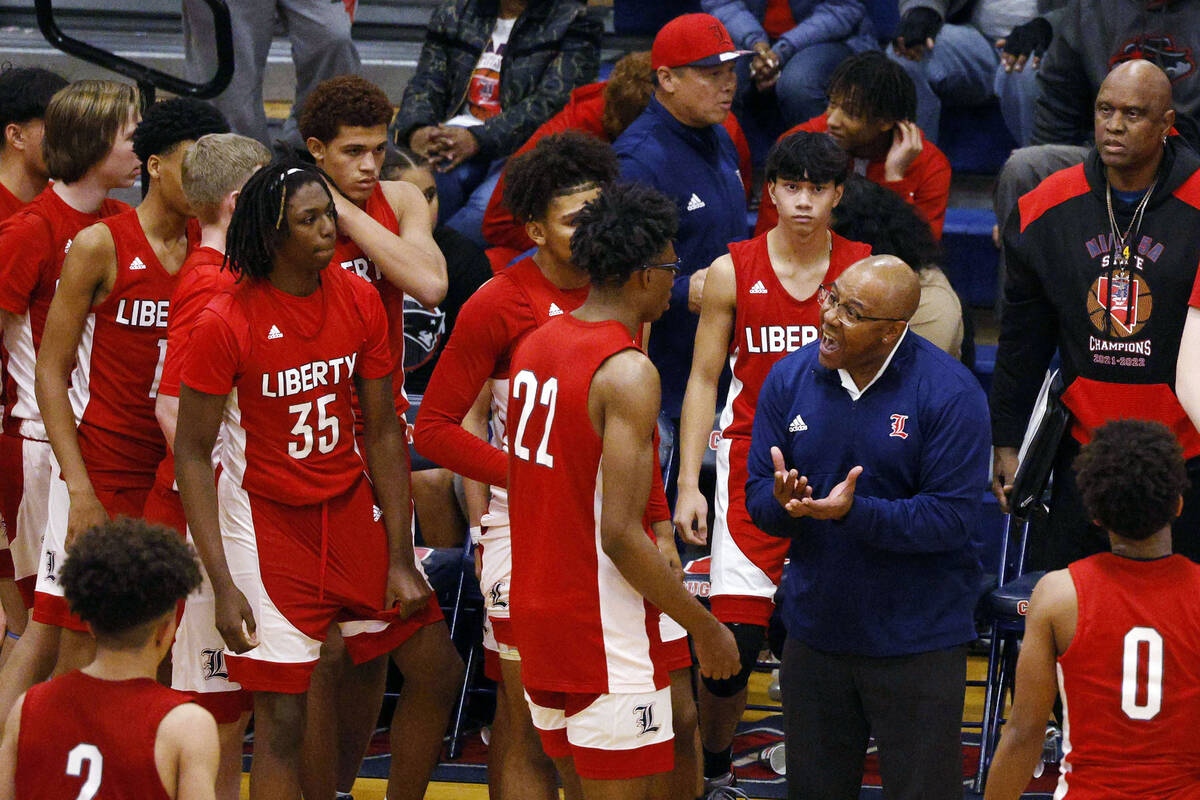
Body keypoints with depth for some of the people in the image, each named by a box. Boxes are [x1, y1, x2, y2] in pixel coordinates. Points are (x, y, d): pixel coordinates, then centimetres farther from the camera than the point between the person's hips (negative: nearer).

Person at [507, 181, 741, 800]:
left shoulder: (535, 344, 8)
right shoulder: (627, 372, -19)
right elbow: (619, 534, -24)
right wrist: (703, 627, -15)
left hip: (535, 610, 9)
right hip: (605, 631, -9)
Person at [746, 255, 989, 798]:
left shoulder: (951, 394, -14)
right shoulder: (789, 378, 0)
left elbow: (952, 519, -18)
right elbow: (758, 497, 2)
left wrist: (854, 513, -28)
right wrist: (784, 502, -22)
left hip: (917, 645, -4)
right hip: (815, 639, 4)